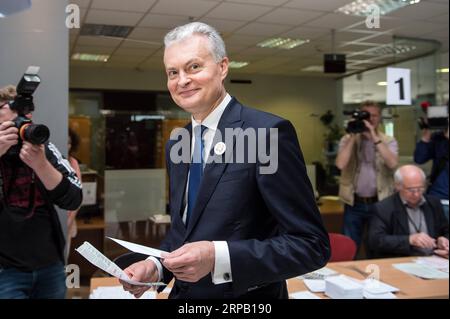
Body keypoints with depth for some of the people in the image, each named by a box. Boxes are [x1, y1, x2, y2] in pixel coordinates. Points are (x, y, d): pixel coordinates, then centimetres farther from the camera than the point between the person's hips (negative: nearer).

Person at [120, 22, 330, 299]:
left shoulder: (268, 132, -19)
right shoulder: (176, 146, 4)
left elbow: (311, 244, -20)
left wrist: (217, 257, -29)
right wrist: (156, 266, -6)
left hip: (246, 296, -6)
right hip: (183, 292, 7)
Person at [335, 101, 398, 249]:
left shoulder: (389, 141, 2)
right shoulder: (347, 139, 2)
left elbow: (392, 163, -18)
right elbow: (340, 164, -15)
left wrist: (375, 138, -17)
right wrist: (353, 137, -12)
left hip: (380, 203, 0)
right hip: (354, 203, 0)